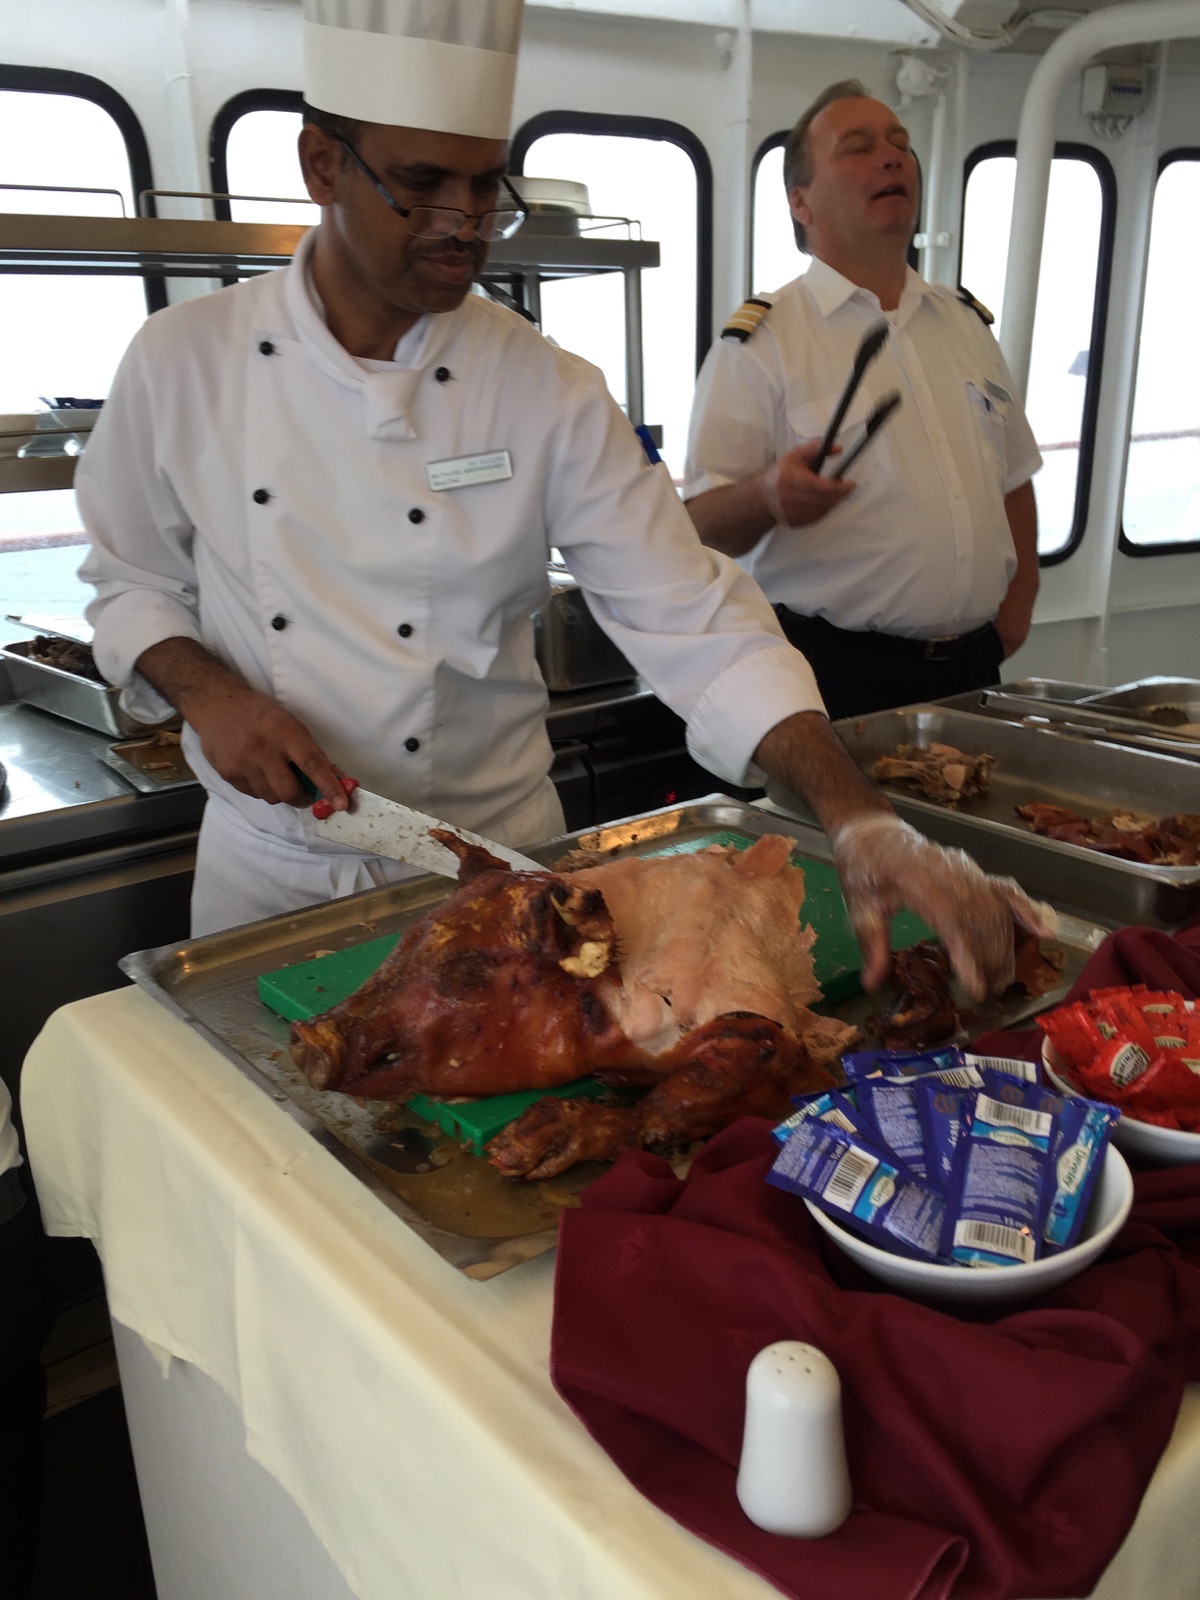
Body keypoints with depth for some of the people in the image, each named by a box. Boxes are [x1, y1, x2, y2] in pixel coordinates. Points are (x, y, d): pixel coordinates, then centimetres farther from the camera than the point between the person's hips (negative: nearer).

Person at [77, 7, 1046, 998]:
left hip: (494, 858, -1)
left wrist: (863, 820, -27)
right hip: (270, 867, 2)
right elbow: (132, 580, 6)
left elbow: (693, 621, -16)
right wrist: (206, 692, -16)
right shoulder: (185, 360, -7)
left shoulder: (550, 395, -12)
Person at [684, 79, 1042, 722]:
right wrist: (767, 496, -32)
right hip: (836, 677, -6)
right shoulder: (761, 341, -6)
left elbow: (1013, 475, 22)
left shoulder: (966, 321, 14)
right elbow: (703, 525, -12)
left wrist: (1021, 589, 9)